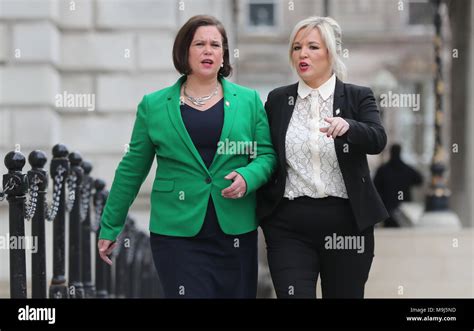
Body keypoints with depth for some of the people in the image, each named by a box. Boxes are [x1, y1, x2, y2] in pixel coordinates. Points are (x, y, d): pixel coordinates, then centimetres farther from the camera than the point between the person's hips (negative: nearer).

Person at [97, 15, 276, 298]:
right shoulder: (154, 105, 6)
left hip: (236, 231, 2)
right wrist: (110, 227, 11)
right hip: (177, 233, -2)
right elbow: (132, 169, 9)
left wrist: (248, 178, -14)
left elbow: (267, 155, 8)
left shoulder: (249, 101, 9)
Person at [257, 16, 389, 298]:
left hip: (346, 222, -1)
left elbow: (377, 140, -15)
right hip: (289, 225, 1)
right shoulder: (278, 100, 8)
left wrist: (347, 126, -34)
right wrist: (262, 209, 4)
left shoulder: (358, 97, 2)